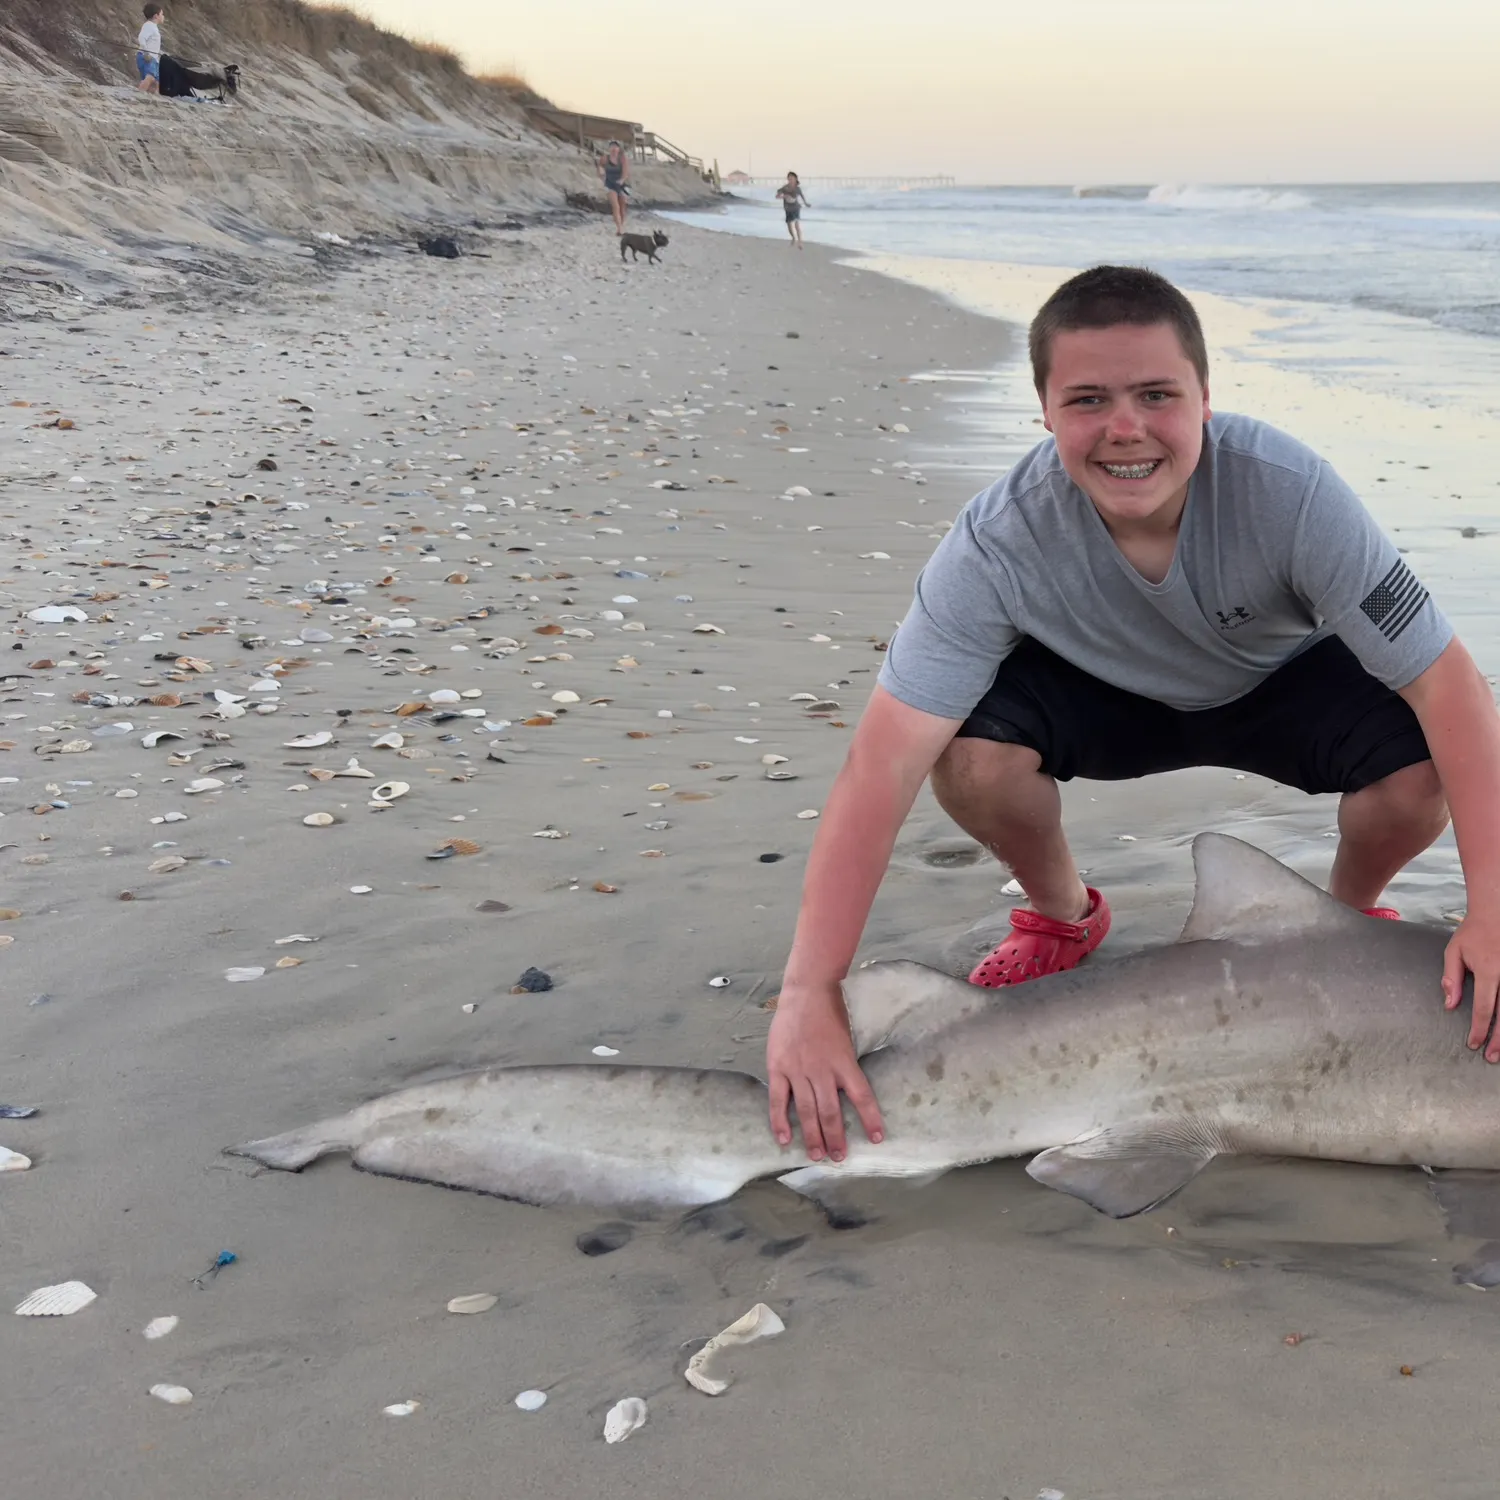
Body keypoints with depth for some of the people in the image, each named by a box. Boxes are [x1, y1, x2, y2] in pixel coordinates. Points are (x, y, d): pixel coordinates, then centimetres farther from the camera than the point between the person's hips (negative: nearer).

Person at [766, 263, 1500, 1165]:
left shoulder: (1289, 492, -35)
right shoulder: (998, 545, -33)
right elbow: (884, 765, -37)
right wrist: (810, 994, -44)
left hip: (1284, 679, 0)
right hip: (1110, 692, 0)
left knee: (1422, 769, -29)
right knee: (971, 751, -30)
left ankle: (1353, 911, 7)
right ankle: (1064, 916, 4)